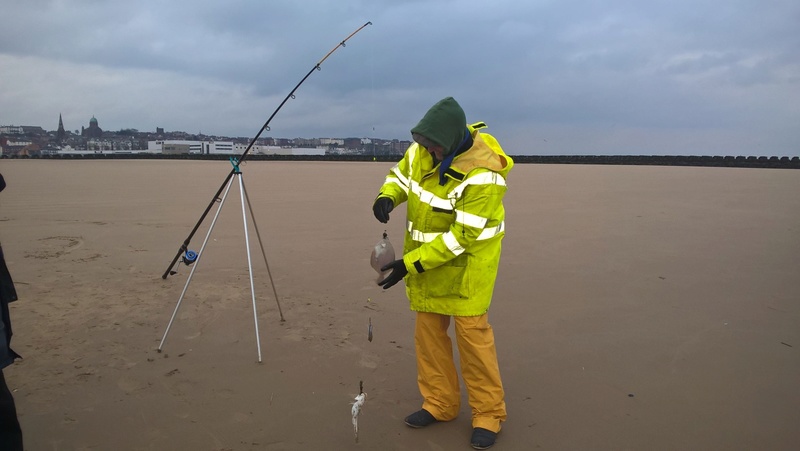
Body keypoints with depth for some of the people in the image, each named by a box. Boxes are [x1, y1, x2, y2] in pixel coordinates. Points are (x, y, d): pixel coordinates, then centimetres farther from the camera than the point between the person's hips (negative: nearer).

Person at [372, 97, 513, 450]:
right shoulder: (421, 149, -7)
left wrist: (409, 264, -28)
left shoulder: (482, 174, -28)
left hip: (466, 261, -7)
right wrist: (387, 196, -12)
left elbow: (461, 236, -28)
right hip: (425, 255, 7)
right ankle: (440, 404, 26)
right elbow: (400, 174, 13)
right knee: (428, 330, 11)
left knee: (472, 332, -3)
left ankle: (489, 413, 15)